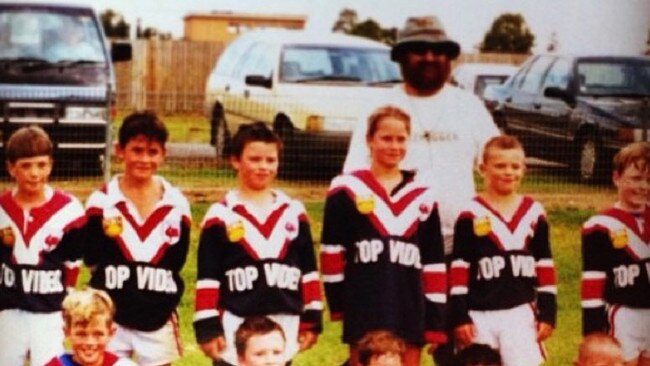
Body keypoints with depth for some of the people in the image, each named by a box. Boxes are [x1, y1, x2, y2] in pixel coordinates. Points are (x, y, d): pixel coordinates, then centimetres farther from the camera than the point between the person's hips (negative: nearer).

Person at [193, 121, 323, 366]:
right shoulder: (221, 215, -2)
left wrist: (311, 320, 8)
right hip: (235, 329, -3)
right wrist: (207, 327, -7)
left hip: (284, 329, 3)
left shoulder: (294, 212, 8)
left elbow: (309, 270, 11)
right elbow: (208, 276, -3)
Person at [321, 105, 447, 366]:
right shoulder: (347, 191, -1)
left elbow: (433, 263, 10)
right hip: (363, 309, -3)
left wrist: (435, 321, 7)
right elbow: (332, 251, 1)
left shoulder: (423, 198, 10)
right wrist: (338, 303, 0)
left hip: (410, 311, 3)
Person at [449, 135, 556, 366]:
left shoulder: (534, 213, 5)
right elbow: (459, 270, -3)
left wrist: (547, 313, 6)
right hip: (480, 315, -1)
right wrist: (459, 316, -6)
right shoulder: (471, 215, -3)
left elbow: (545, 267, 9)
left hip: (521, 313, 1)